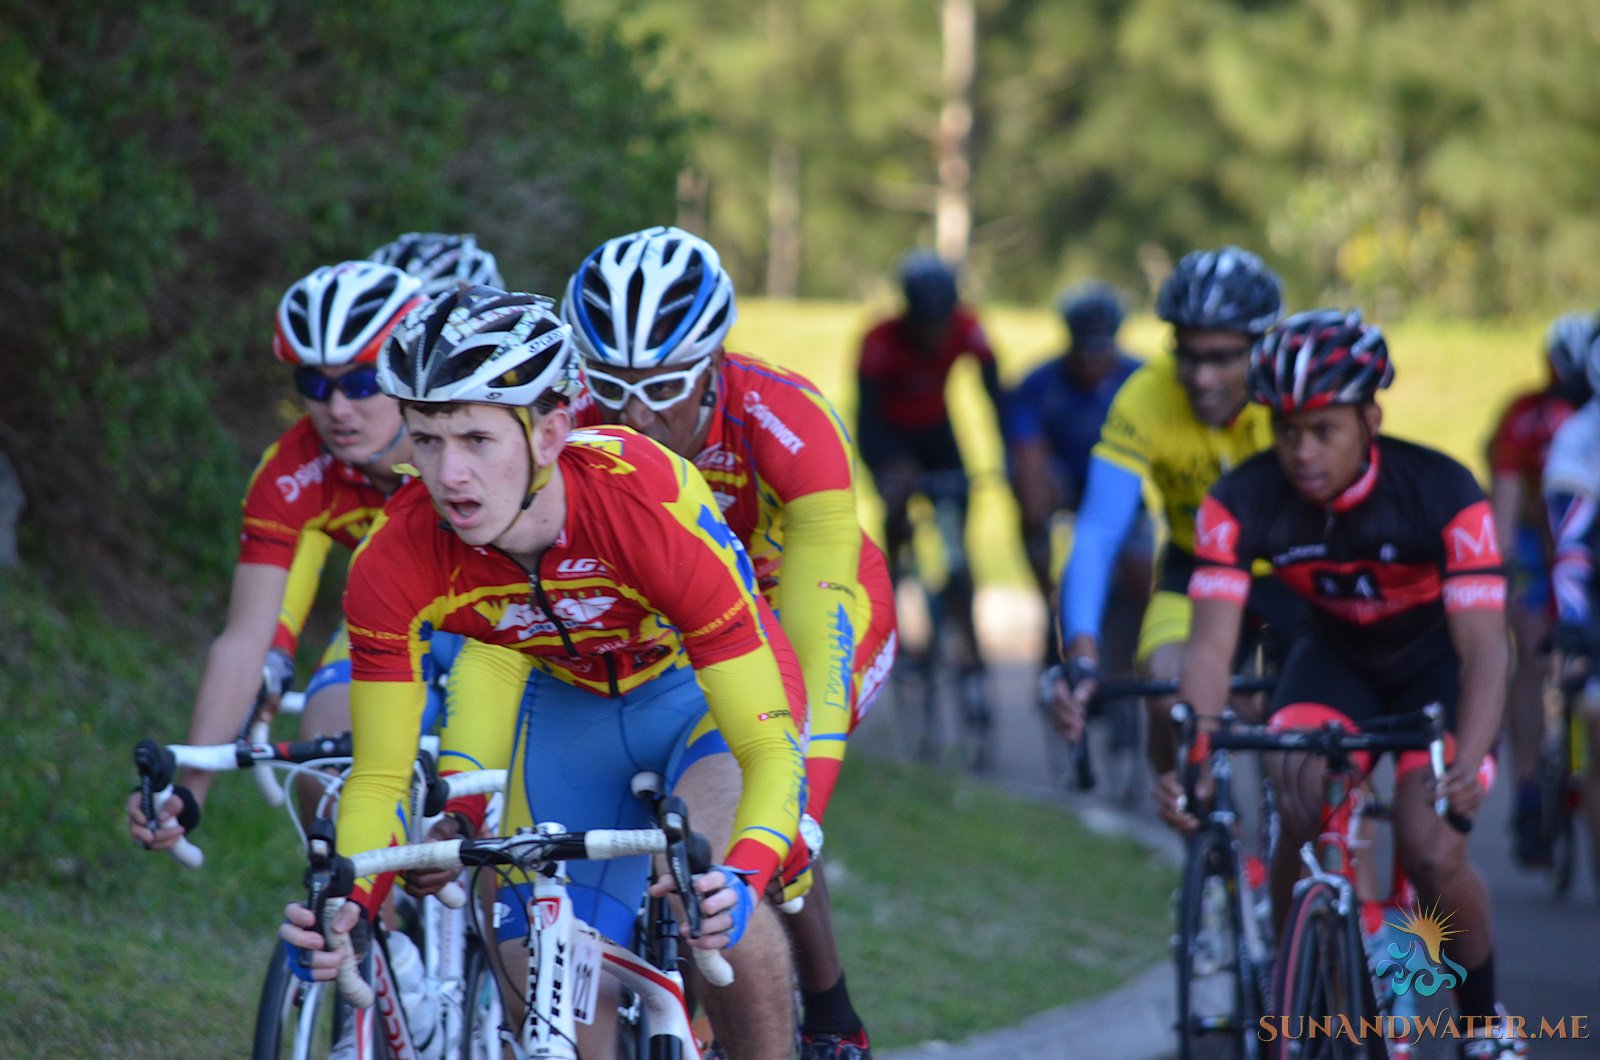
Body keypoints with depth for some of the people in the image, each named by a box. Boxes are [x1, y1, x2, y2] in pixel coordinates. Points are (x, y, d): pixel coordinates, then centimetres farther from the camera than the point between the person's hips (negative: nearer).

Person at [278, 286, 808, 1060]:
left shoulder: (654, 506, -38)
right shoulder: (396, 561, -29)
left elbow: (768, 746, -36)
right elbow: (379, 779, -20)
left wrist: (742, 880, -55)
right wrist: (348, 905, -40)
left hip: (705, 688, -4)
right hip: (568, 704, 4)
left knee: (705, 896, -31)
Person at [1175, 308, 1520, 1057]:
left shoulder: (1442, 493, -32)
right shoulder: (1241, 502, -26)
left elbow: (1483, 648, -37)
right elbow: (1212, 645, -31)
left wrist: (1465, 766, -54)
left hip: (1436, 656, -2)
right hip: (1336, 653, 2)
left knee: (1429, 851, -19)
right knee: (1303, 812, -26)